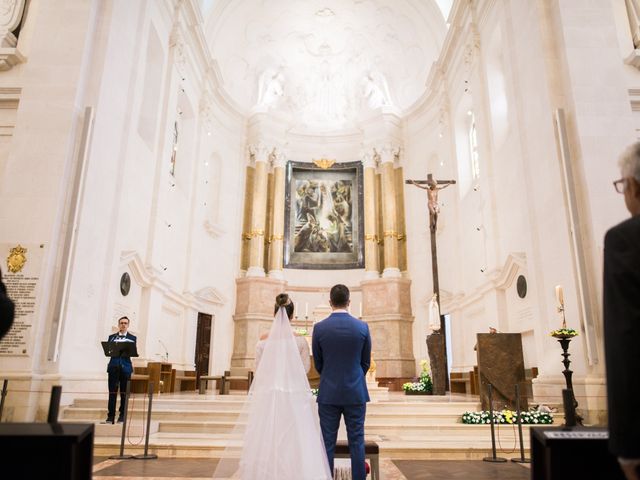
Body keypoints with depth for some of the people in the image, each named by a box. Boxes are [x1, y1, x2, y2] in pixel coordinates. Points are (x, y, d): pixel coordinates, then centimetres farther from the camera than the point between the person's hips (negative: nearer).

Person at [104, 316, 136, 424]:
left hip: (125, 367, -1)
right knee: (112, 392, -1)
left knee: (124, 392, 2)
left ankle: (122, 416, 8)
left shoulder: (132, 338, 8)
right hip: (114, 366, 1)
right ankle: (110, 416, 4)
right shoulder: (112, 337, 13)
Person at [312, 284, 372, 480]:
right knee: (356, 443, 8)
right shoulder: (362, 327, -5)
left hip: (328, 393, 0)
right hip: (356, 393, 1)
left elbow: (317, 363, 4)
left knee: (327, 444, 7)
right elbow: (366, 362, 5)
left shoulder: (319, 328, -6)